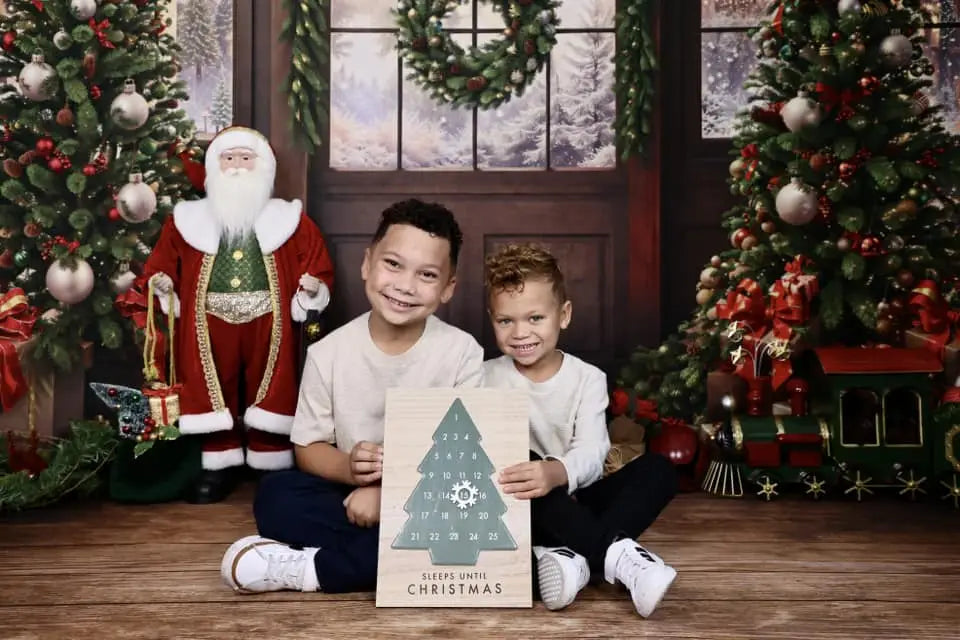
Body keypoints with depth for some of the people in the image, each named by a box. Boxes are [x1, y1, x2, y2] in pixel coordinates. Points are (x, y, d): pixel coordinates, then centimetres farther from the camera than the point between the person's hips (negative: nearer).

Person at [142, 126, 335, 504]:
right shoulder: (188, 218, 9)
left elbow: (318, 265, 5)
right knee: (214, 392, 6)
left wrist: (313, 286, -14)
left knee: (269, 392, 5)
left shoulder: (288, 218, 6)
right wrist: (162, 281, -7)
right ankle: (220, 466, 18)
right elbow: (163, 260, 12)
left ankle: (274, 467, 16)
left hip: (267, 324, -1)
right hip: (210, 323, 1)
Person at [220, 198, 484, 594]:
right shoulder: (329, 353, -6)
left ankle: (306, 569, -21)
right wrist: (349, 469, -23)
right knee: (274, 497, -23)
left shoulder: (462, 352, -10)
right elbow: (308, 448, 0)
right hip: (350, 493, 1)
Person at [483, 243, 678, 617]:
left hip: (575, 501, 1)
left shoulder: (587, 379, -3)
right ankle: (615, 552, -38)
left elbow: (592, 453, -19)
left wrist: (557, 473, -41)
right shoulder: (487, 378, -1)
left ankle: (574, 555, -39)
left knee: (658, 470, -22)